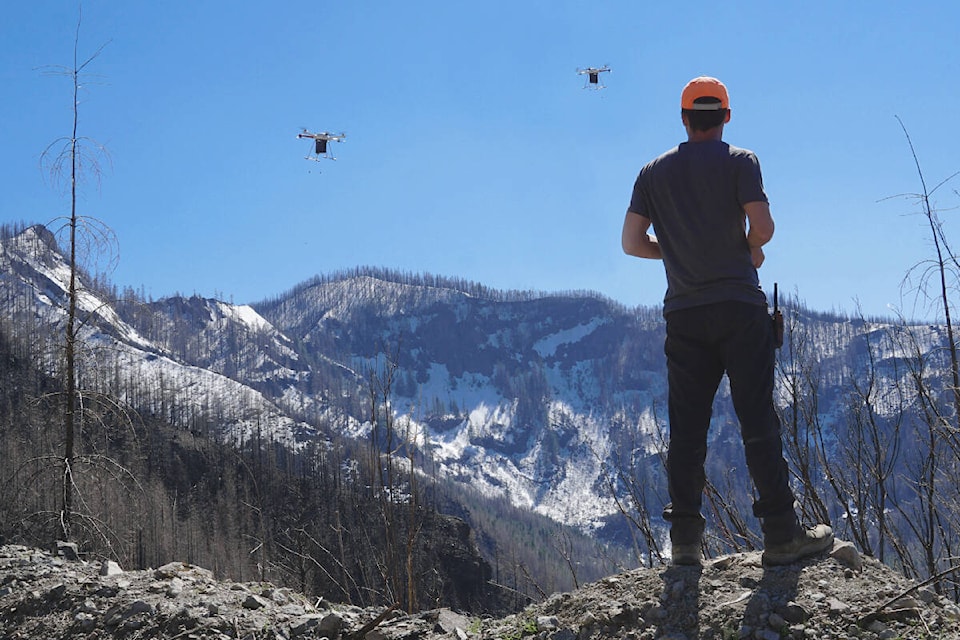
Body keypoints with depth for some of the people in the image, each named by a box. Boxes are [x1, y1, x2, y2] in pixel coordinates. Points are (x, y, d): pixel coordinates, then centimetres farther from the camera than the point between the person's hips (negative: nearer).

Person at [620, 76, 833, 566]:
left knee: (686, 427, 4)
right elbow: (762, 227, -11)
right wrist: (749, 251, 10)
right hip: (739, 305, -3)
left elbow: (632, 242, 7)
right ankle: (781, 534, -4)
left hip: (683, 313, 3)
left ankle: (686, 539, 2)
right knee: (758, 420, -3)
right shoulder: (739, 162, -1)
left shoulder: (654, 172, 9)